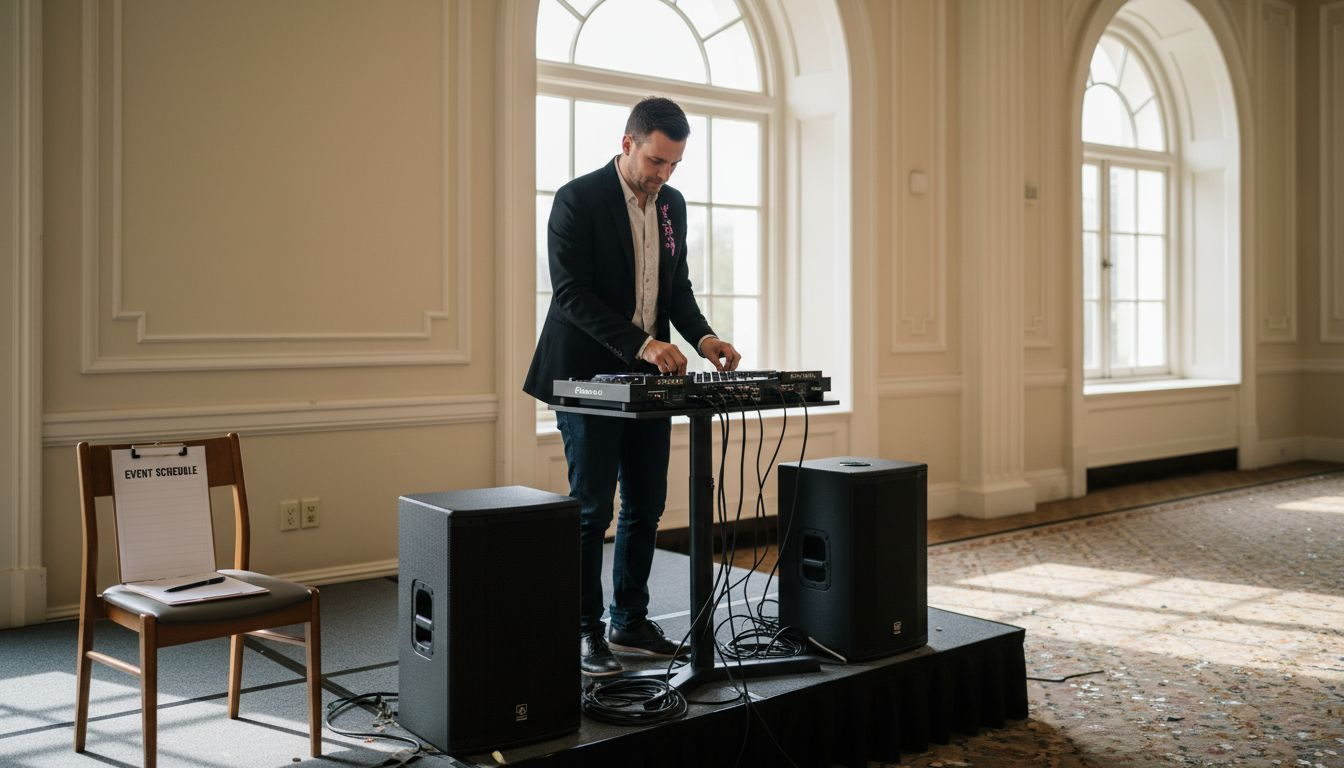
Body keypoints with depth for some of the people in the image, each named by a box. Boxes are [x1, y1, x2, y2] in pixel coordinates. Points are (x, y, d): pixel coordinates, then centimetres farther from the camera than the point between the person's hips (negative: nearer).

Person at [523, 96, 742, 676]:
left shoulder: (672, 204, 10)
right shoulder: (577, 200, -11)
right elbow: (572, 295, -18)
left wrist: (701, 335, -4)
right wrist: (641, 343, -27)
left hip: (648, 378, 7)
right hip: (590, 377, -6)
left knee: (646, 507, 10)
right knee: (591, 509, -2)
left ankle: (630, 621, 23)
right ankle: (584, 630, 10)